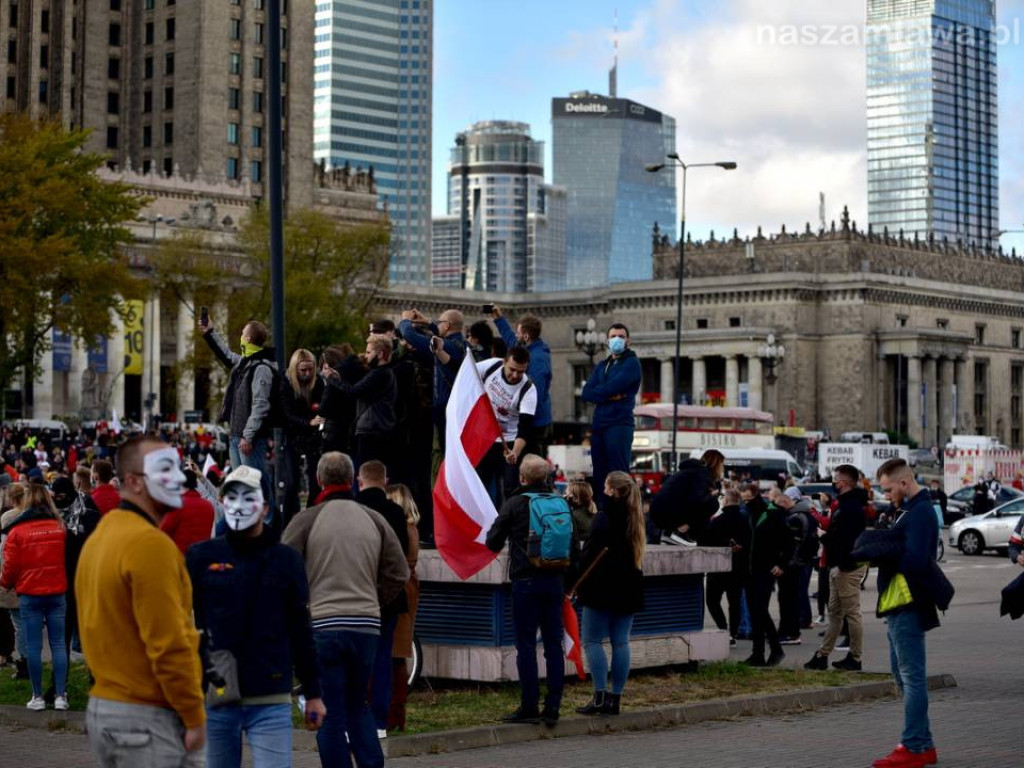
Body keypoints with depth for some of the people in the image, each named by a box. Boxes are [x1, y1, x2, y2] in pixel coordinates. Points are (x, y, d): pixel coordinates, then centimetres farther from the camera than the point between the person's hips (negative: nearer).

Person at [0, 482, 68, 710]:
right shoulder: (60, 527, -1)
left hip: (29, 595, -2)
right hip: (57, 593, 2)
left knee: (33, 646, 4)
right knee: (58, 644, 5)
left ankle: (37, 696, 7)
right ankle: (61, 695, 2)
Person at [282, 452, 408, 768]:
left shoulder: (306, 519, -4)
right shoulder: (374, 520, 9)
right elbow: (399, 573, 10)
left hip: (322, 625, -4)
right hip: (367, 625, 4)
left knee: (331, 713, 2)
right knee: (358, 705, 18)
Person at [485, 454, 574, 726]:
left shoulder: (514, 505, -6)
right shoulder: (562, 504, 5)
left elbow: (493, 542, -1)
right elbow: (574, 545, 10)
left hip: (525, 581, -4)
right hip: (555, 581, 4)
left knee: (526, 645, 0)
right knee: (553, 645, 7)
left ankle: (529, 707, 0)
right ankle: (552, 707, 8)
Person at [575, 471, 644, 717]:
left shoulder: (606, 516, -11)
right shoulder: (635, 517, 12)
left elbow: (591, 552, -14)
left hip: (603, 586, -7)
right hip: (629, 588, 7)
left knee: (592, 641, -4)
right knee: (621, 642, 7)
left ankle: (600, 695, -13)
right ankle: (615, 697, 7)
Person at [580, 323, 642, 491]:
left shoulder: (631, 363, 0)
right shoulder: (601, 366, 20)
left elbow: (612, 386, -15)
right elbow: (586, 393, 6)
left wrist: (597, 392, 3)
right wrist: (610, 395, -9)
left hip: (619, 424, -7)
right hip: (599, 425, 7)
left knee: (618, 474, -11)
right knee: (599, 474, 8)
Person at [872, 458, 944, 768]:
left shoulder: (920, 513, -16)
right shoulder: (912, 509, 17)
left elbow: (914, 560, -25)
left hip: (907, 605, -11)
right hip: (899, 604, 11)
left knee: (912, 676, -7)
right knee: (904, 675, 15)